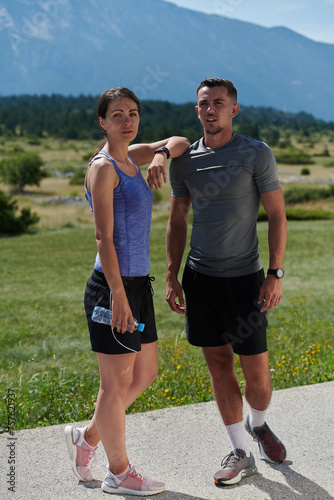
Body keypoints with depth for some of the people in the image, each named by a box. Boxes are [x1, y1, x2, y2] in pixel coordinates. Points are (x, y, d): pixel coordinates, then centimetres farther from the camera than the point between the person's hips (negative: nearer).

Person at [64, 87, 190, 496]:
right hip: (113, 286, -9)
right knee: (117, 382, 4)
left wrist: (162, 154, 2)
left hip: (137, 283, 9)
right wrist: (118, 296, -21)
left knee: (145, 374, 18)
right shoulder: (103, 167, -12)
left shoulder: (132, 156, 12)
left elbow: (181, 143, 25)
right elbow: (103, 236, -18)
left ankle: (87, 437, 34)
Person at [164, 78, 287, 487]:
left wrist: (275, 274, -10)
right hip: (199, 276, 3)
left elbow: (277, 215, -3)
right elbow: (177, 222, 12)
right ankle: (240, 454, 19)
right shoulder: (184, 161, 6)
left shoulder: (257, 154, -4)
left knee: (257, 370, -1)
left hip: (244, 277, -3)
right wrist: (172, 278, 7)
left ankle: (258, 424, 32)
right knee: (218, 363, 6)